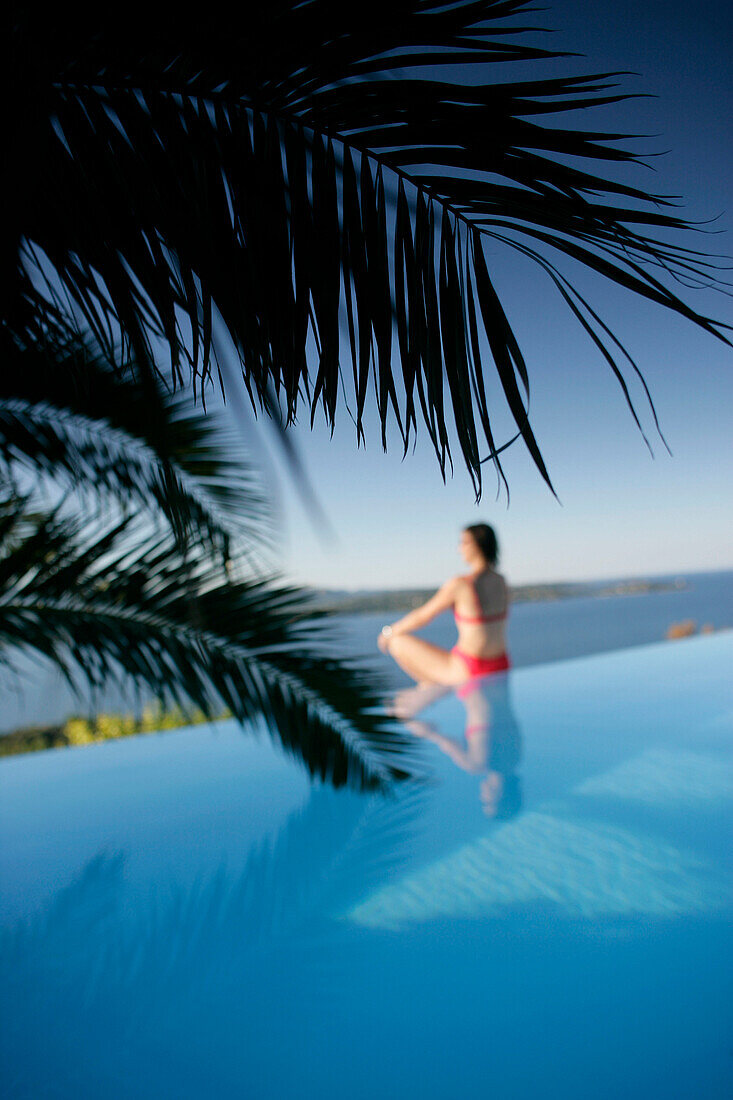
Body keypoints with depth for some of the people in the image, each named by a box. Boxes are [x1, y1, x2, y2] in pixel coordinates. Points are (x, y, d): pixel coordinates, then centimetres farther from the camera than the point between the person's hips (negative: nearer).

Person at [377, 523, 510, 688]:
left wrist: (390, 632, 9)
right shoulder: (501, 581, 2)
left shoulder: (460, 584, -17)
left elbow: (422, 617, -6)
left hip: (469, 671, -8)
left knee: (398, 642, 8)